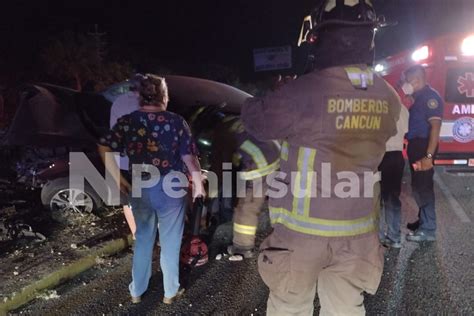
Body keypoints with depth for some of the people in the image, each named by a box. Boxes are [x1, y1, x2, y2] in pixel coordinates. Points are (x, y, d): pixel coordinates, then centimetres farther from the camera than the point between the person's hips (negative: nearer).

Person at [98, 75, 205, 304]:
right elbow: (190, 158, -11)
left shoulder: (126, 121, -3)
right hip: (169, 190, -3)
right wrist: (199, 184, 1)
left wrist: (118, 179, 2)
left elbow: (104, 148, -6)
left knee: (142, 239, 20)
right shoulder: (176, 122, -11)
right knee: (169, 242, 13)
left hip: (139, 189, 3)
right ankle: (170, 292, 27)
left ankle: (137, 291, 32)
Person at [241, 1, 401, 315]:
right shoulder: (388, 97, -1)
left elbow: (255, 119, -9)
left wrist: (280, 94, 11)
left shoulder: (306, 91, -22)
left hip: (304, 229, -5)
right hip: (358, 229, 5)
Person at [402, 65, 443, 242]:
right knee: (418, 186, 17)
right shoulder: (418, 97, 15)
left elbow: (435, 127, -21)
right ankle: (423, 221, 30)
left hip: (424, 147, -10)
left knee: (423, 187, -6)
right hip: (416, 147, 10)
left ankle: (428, 230, 1)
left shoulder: (430, 96, -14)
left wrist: (429, 156, -26)